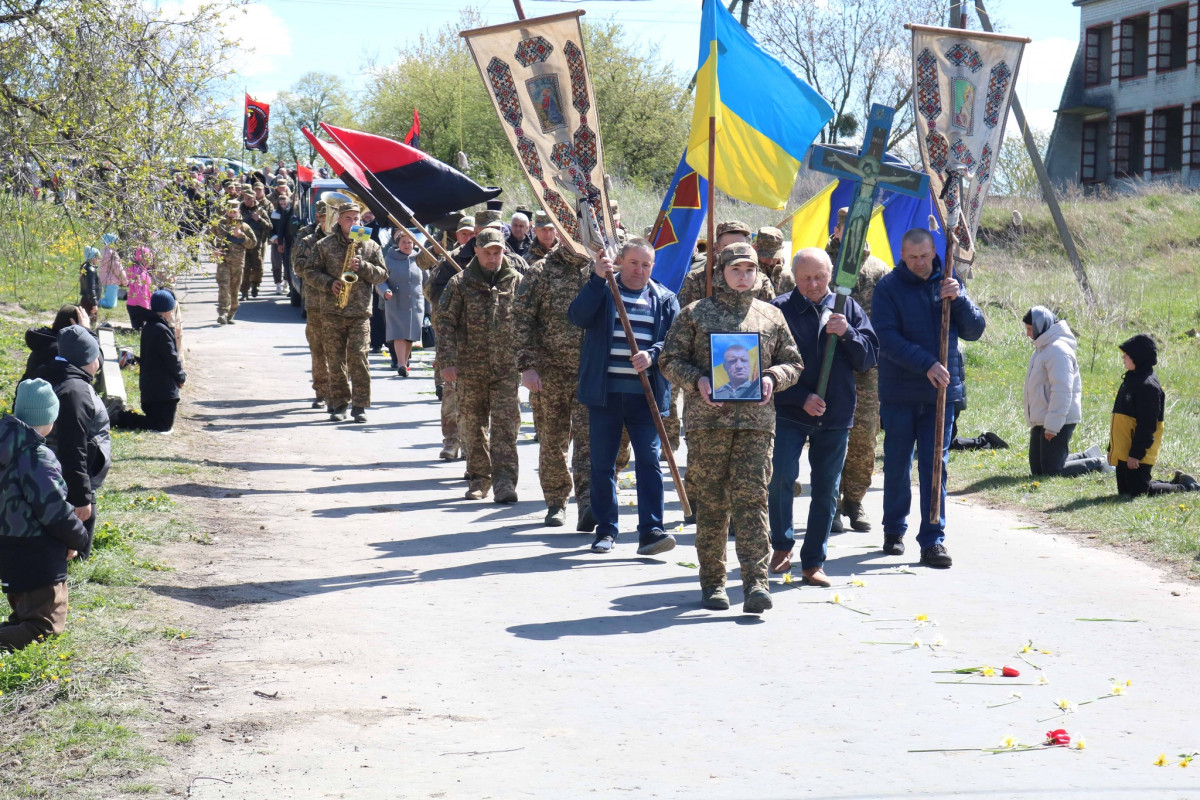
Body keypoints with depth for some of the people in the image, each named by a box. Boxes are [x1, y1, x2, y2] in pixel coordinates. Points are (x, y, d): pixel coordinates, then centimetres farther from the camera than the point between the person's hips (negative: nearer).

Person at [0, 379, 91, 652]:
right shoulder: (37, 458, -23)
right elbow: (55, 510, -21)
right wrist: (79, 538, -2)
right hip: (38, 556, -9)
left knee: (23, 618, 24)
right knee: (46, 626, -2)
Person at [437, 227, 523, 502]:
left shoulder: (517, 282, 5)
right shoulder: (460, 283, 3)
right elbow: (445, 322, 1)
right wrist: (447, 361, -8)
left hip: (507, 367, -1)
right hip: (471, 368, 1)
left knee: (505, 423, -8)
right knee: (474, 425, 9)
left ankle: (504, 481, -9)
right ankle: (479, 479, 20)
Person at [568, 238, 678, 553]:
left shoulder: (665, 299, 12)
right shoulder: (601, 291, 7)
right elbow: (578, 317, -11)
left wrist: (652, 355, -17)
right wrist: (597, 278, -20)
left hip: (646, 395, 0)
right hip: (604, 393, 0)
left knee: (649, 461, -7)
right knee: (602, 464, 5)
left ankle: (651, 530, -6)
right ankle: (606, 530, 14)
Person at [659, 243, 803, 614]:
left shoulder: (771, 316, 14)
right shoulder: (695, 314, 9)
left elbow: (793, 362, 18)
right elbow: (670, 359, 7)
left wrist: (772, 378, -3)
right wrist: (697, 381, -11)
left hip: (756, 420, 1)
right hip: (707, 420, -1)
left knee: (752, 499, -8)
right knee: (712, 502, 3)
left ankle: (755, 582, -12)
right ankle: (712, 583, 13)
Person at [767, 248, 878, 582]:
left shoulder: (848, 309, 5)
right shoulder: (779, 310, -3)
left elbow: (870, 358, 2)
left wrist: (847, 334, -15)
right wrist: (801, 398, -13)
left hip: (836, 416, 3)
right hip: (789, 413, -3)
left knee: (826, 490, 6)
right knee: (782, 475, -16)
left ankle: (813, 563, 15)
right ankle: (782, 546, 5)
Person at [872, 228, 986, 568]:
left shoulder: (947, 284, 6)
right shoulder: (889, 287, -4)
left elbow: (975, 330, 4)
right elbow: (886, 339, -13)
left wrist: (959, 300, -14)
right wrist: (926, 364, -22)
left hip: (941, 390, 2)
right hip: (899, 393, -1)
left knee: (936, 467, -1)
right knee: (897, 466, 9)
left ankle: (933, 540, 0)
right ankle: (894, 530, 27)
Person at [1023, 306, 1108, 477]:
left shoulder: (1058, 350, -19)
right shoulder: (1043, 347, 14)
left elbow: (1062, 391, -24)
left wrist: (1052, 426, -25)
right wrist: (1034, 423, 20)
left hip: (1059, 421, -10)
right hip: (1041, 421, 10)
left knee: (1051, 470, -10)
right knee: (1037, 470, 12)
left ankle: (1097, 464, 6)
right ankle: (1088, 457, 24)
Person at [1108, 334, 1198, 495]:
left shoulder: (1148, 385, -17)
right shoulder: (1131, 380, 15)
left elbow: (1147, 425, -21)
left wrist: (1136, 453, -23)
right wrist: (1111, 448, 20)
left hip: (1137, 455, -10)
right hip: (1123, 452, 10)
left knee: (1138, 492, -10)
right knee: (1124, 491, 13)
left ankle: (1186, 487, 6)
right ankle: (1177, 482, 25)